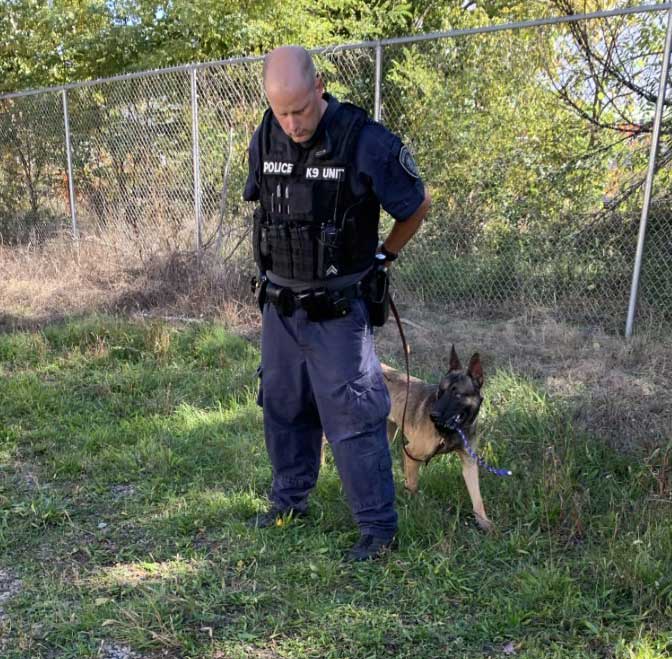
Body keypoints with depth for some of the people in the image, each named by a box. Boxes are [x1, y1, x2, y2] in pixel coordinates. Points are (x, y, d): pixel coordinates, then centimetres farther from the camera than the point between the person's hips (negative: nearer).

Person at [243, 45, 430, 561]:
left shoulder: (367, 143, -18)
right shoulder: (264, 141, -1)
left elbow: (418, 206, -2)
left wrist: (383, 256, 6)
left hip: (338, 311, -5)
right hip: (278, 306, 6)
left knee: (353, 419, -1)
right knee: (282, 407, 17)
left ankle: (379, 527, 15)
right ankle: (290, 499, 37)